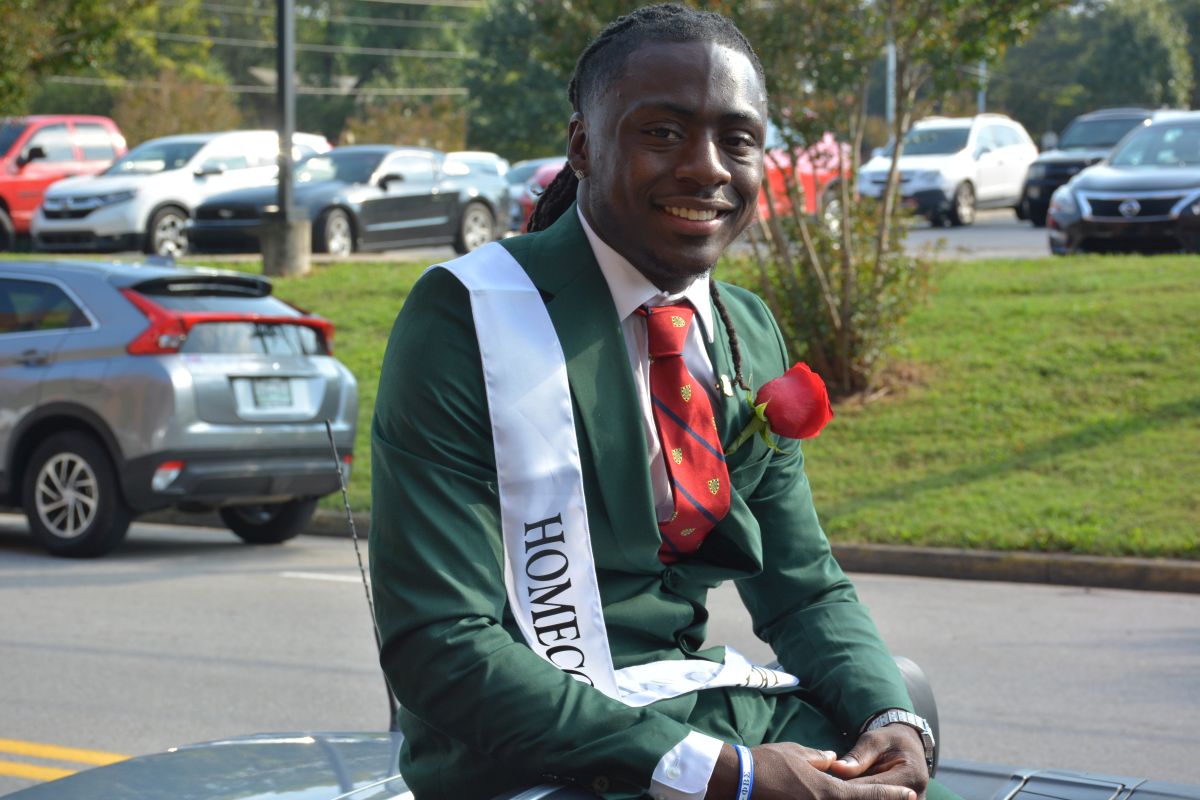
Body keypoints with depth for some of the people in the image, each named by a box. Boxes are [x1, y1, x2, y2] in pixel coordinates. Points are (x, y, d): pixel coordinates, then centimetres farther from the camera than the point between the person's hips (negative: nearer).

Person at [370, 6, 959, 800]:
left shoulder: (752, 335, 11)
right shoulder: (467, 319, -10)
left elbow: (804, 589, 15)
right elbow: (438, 646, -17)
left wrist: (893, 719, -8)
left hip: (722, 716, 6)